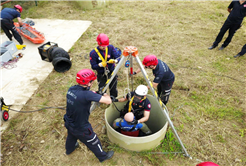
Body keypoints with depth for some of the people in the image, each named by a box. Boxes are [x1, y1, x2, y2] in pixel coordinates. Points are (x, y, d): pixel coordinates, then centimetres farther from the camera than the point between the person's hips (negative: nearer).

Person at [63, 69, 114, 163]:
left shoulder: (71, 89, -13)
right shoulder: (86, 95, -36)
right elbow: (108, 101, -36)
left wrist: (95, 93, -4)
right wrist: (105, 94, -14)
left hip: (69, 123, 7)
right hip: (80, 128, -7)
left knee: (71, 137, 37)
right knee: (94, 143, 20)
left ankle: (69, 149, 68)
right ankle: (103, 156, 46)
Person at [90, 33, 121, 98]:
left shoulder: (111, 48, -10)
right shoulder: (93, 53, -15)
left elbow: (118, 58, -14)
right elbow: (93, 66, -12)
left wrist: (114, 61, -37)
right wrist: (100, 65, -32)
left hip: (112, 73, 2)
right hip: (101, 75, -2)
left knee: (114, 90, 16)